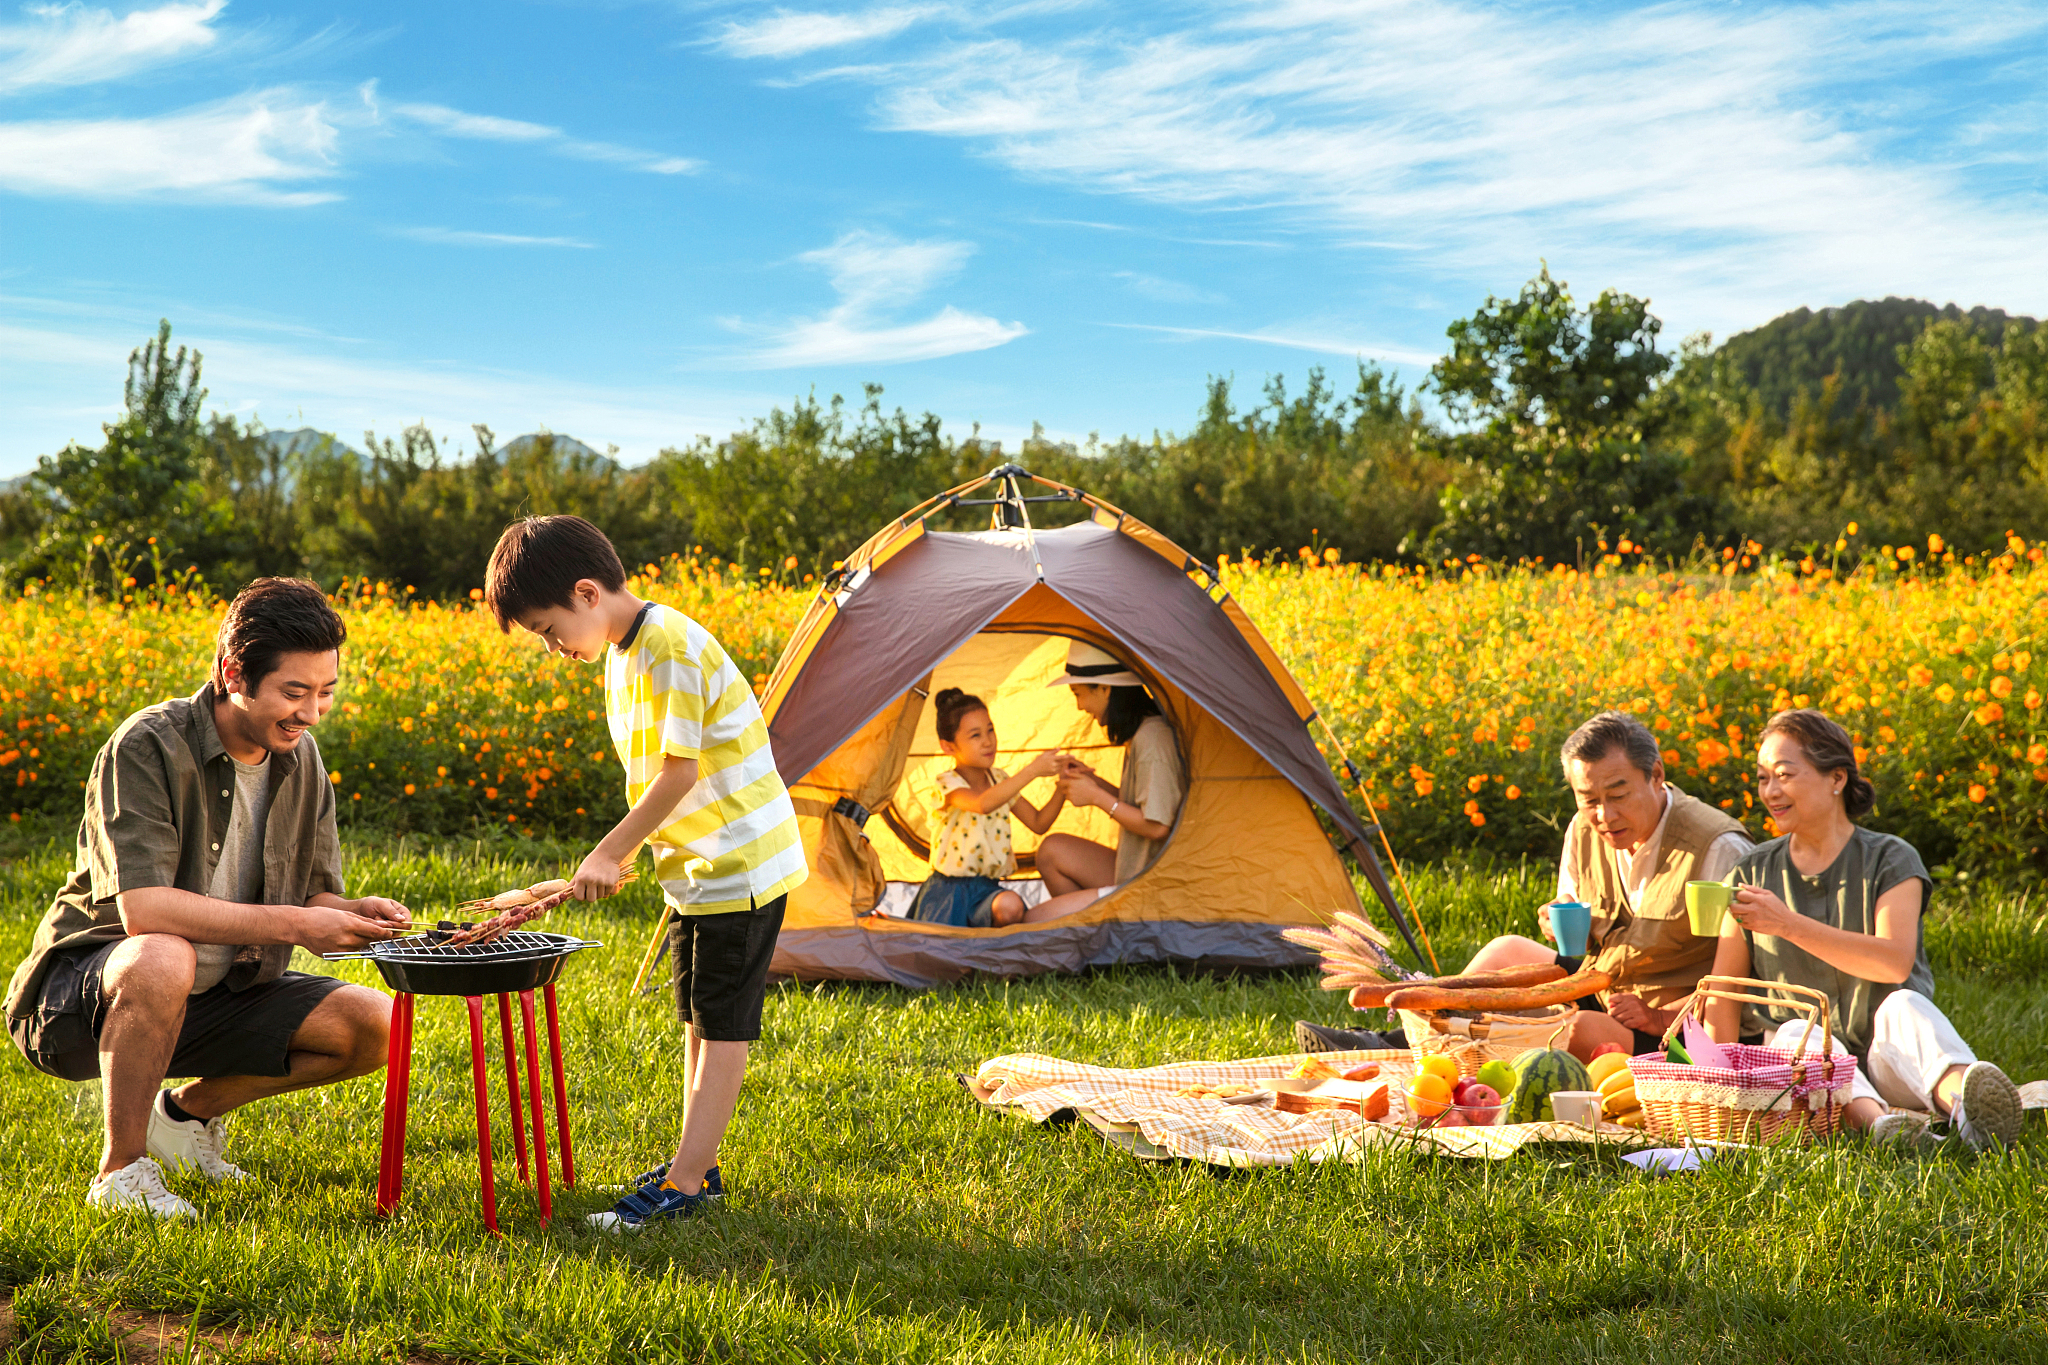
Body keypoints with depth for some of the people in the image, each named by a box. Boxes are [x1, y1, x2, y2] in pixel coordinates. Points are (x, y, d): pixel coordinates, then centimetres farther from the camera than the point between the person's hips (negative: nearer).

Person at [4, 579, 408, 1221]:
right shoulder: (147, 748, -22)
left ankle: (189, 1109, 12)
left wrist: (354, 914, -18)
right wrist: (291, 923, -32)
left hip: (217, 996, 7)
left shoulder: (301, 760, 1)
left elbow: (314, 899, 6)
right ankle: (120, 1169, -18)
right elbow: (142, 907, -32)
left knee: (376, 1026, -10)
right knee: (163, 959, -41)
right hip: (80, 992, -7)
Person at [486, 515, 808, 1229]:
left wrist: (609, 852, -15)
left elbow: (678, 773, -23)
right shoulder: (622, 653, 9)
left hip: (742, 864, -10)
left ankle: (685, 1184, -4)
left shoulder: (672, 647, -22)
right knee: (698, 1016, 14)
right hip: (698, 867, 10)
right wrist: (621, 854, 4)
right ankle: (698, 1164, 23)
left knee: (722, 1023, -5)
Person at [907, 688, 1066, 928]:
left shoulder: (999, 779, 8)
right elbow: (983, 804, -37)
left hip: (987, 890, 4)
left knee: (1010, 906, -33)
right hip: (948, 890, -4)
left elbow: (1038, 823, 12)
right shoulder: (949, 783, -14)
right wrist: (1032, 771, -38)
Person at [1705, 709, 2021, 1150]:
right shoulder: (1753, 873, 11)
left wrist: (1788, 924, -20)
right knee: (1796, 1033, -32)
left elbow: (1895, 962, -16)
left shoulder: (1891, 859, 1)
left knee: (1903, 1005, -34)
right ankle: (1873, 1120, -61)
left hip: (1889, 1057, -2)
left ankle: (1961, 1094, -66)